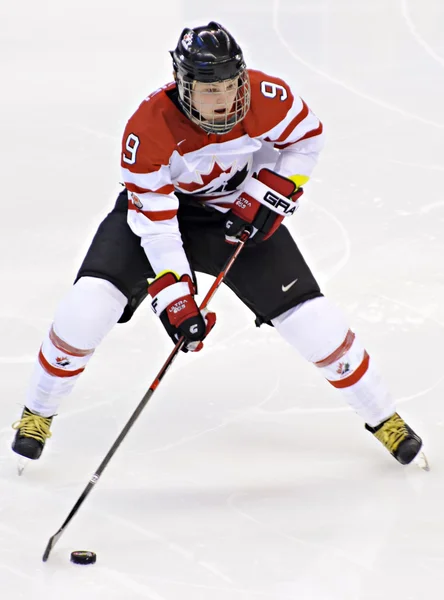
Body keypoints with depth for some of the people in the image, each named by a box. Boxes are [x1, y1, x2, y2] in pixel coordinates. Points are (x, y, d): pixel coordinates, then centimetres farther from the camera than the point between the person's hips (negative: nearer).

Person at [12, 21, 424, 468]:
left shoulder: (266, 97, -26)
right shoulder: (148, 128, -32)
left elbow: (306, 135, -4)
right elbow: (155, 220, -28)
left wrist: (271, 193, -16)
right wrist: (174, 299, -31)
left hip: (239, 212, 2)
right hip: (156, 203, -2)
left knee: (312, 321, -7)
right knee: (89, 305, -21)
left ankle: (382, 418, 15)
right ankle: (37, 413, 4)